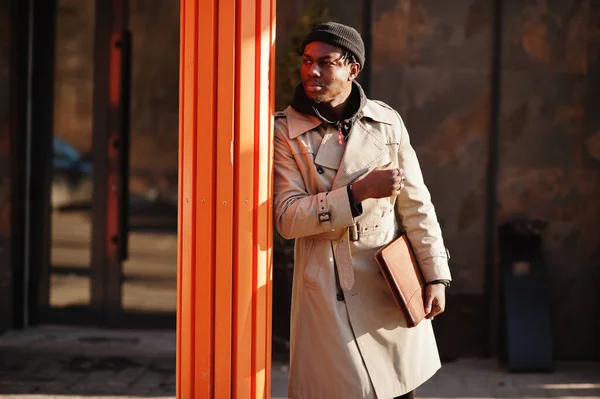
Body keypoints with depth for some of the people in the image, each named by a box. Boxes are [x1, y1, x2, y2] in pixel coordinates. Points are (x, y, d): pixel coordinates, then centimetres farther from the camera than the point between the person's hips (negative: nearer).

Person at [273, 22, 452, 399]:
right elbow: (287, 218, -14)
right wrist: (359, 192, -20)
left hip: (392, 284, 3)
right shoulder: (286, 131, -6)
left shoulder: (387, 121, 2)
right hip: (331, 291, -3)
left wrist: (435, 275, 3)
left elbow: (416, 204, 6)